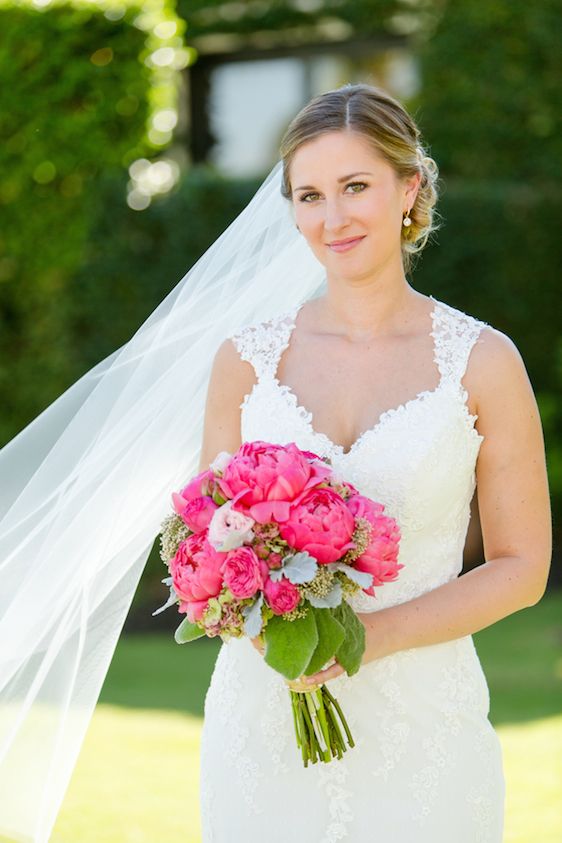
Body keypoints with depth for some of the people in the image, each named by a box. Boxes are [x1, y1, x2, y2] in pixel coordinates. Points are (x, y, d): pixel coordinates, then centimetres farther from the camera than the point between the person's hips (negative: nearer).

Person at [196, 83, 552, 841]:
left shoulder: (483, 363, -3)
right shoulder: (247, 360, 3)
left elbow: (521, 567, -1)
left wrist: (371, 635, -14)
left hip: (421, 726, -1)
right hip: (264, 719, 2)